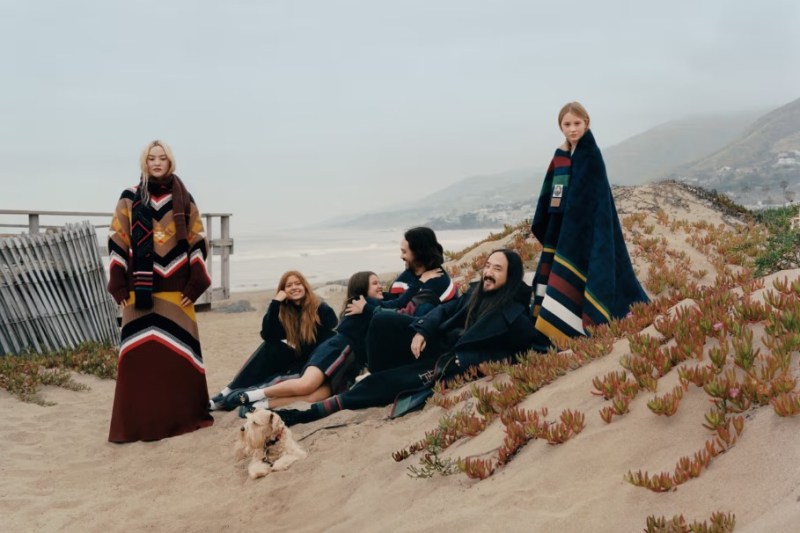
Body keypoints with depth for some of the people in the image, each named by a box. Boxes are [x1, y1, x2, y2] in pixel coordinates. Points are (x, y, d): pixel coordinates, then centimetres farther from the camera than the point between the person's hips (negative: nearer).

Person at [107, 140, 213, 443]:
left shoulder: (183, 199, 7)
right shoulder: (129, 199, 5)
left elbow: (197, 241, 5)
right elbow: (118, 243, 3)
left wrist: (194, 284, -3)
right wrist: (119, 286, -4)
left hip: (176, 288, 1)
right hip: (140, 289, -1)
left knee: (179, 352, 1)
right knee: (138, 355, -3)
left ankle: (182, 415, 13)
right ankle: (135, 423, 3)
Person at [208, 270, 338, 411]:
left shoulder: (322, 310, -14)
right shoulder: (285, 311, 0)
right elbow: (268, 335, -16)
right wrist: (275, 303, -22)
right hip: (299, 360, 5)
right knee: (270, 347, -19)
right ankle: (231, 390, -20)